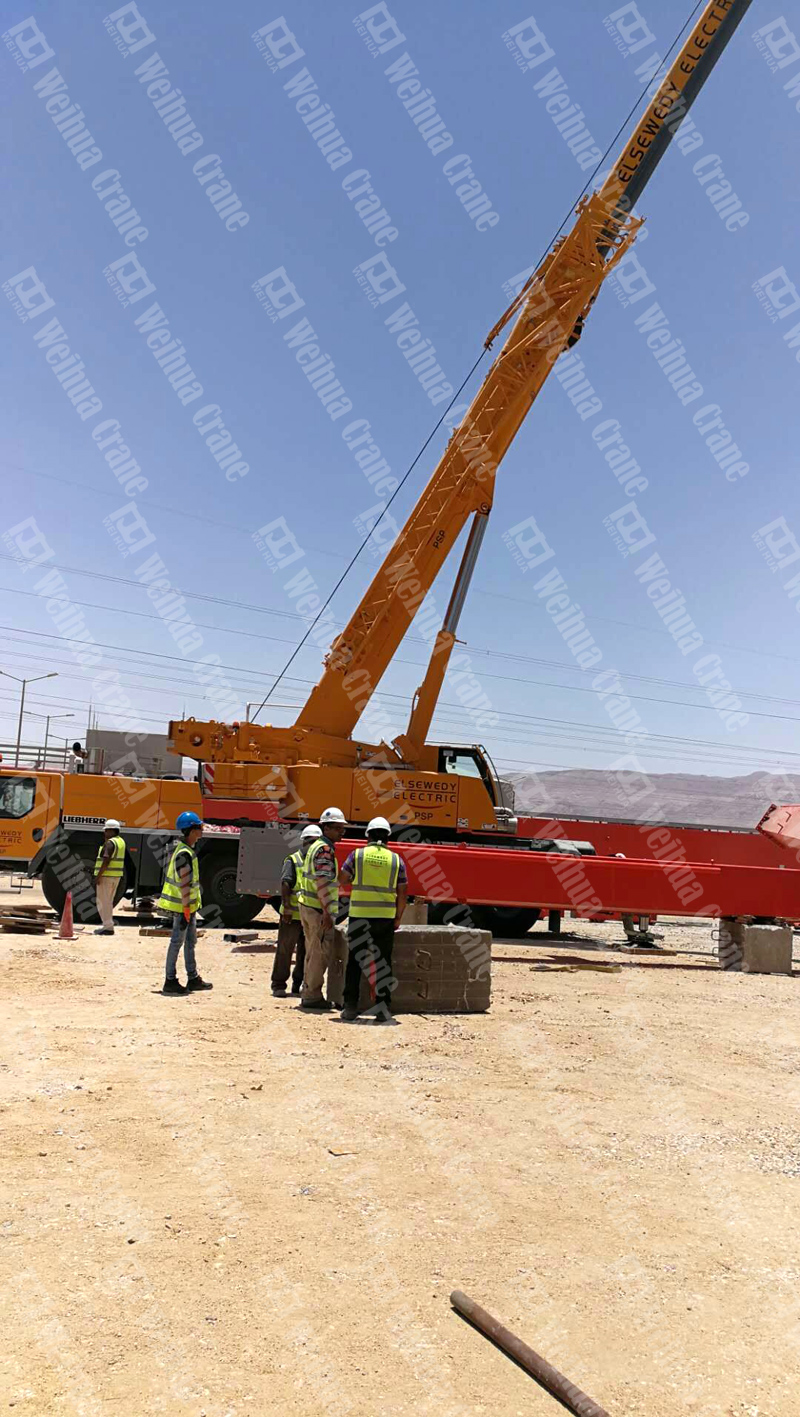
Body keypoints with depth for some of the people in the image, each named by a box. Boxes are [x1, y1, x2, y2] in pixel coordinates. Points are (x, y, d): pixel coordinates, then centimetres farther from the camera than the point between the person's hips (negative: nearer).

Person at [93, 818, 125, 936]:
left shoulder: (110, 843, -15)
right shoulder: (121, 841, 14)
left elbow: (106, 860, -23)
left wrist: (98, 875, -22)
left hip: (106, 875, -10)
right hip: (116, 876, 10)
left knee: (103, 901, -5)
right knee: (108, 901, 19)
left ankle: (108, 927, -7)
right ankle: (108, 924, 23)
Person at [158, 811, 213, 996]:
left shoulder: (186, 849, 11)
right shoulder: (184, 854, -21)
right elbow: (184, 883, -23)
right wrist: (186, 909, -22)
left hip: (189, 905, 10)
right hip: (182, 906, -10)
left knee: (190, 941, 16)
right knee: (177, 941, -2)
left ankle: (193, 978, 25)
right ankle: (170, 981, 7)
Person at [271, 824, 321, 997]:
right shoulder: (293, 861, -3)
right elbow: (285, 884, -11)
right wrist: (286, 907, -19)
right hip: (292, 915, -5)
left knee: (306, 951, 11)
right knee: (284, 950, 0)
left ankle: (299, 984, 22)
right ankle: (279, 985, 7)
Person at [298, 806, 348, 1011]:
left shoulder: (315, 847, 18)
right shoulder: (325, 849, -14)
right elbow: (323, 882, -22)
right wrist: (327, 912, -25)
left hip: (307, 906, 10)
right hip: (319, 909, -10)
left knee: (313, 952, 16)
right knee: (321, 954, -3)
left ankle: (309, 994, 23)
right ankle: (313, 996, 4)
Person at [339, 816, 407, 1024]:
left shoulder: (357, 854, -1)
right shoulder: (396, 859, 3)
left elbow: (343, 880, 5)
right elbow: (403, 893, 3)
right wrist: (398, 918, 13)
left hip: (359, 916, -1)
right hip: (386, 917, 1)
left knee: (355, 962, 9)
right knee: (383, 964, 9)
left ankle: (350, 1007, 8)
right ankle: (384, 1009, 9)